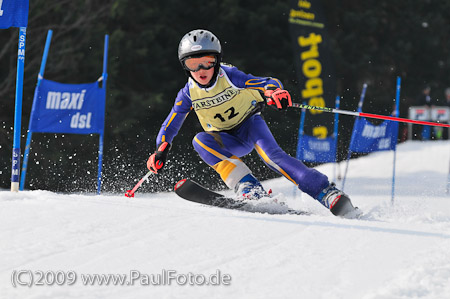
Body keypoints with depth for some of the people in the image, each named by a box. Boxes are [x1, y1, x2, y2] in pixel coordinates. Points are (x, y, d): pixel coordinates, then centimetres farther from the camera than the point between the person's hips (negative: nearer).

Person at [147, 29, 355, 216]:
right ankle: (249, 188, -35)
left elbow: (271, 83, -22)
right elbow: (171, 124, 0)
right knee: (200, 141, -27)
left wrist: (274, 92, -46)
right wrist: (161, 151, -15)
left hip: (250, 123, -3)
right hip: (227, 141, 3)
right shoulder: (188, 94, -10)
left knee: (270, 154, -32)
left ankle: (326, 192, -33)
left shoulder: (229, 76, -19)